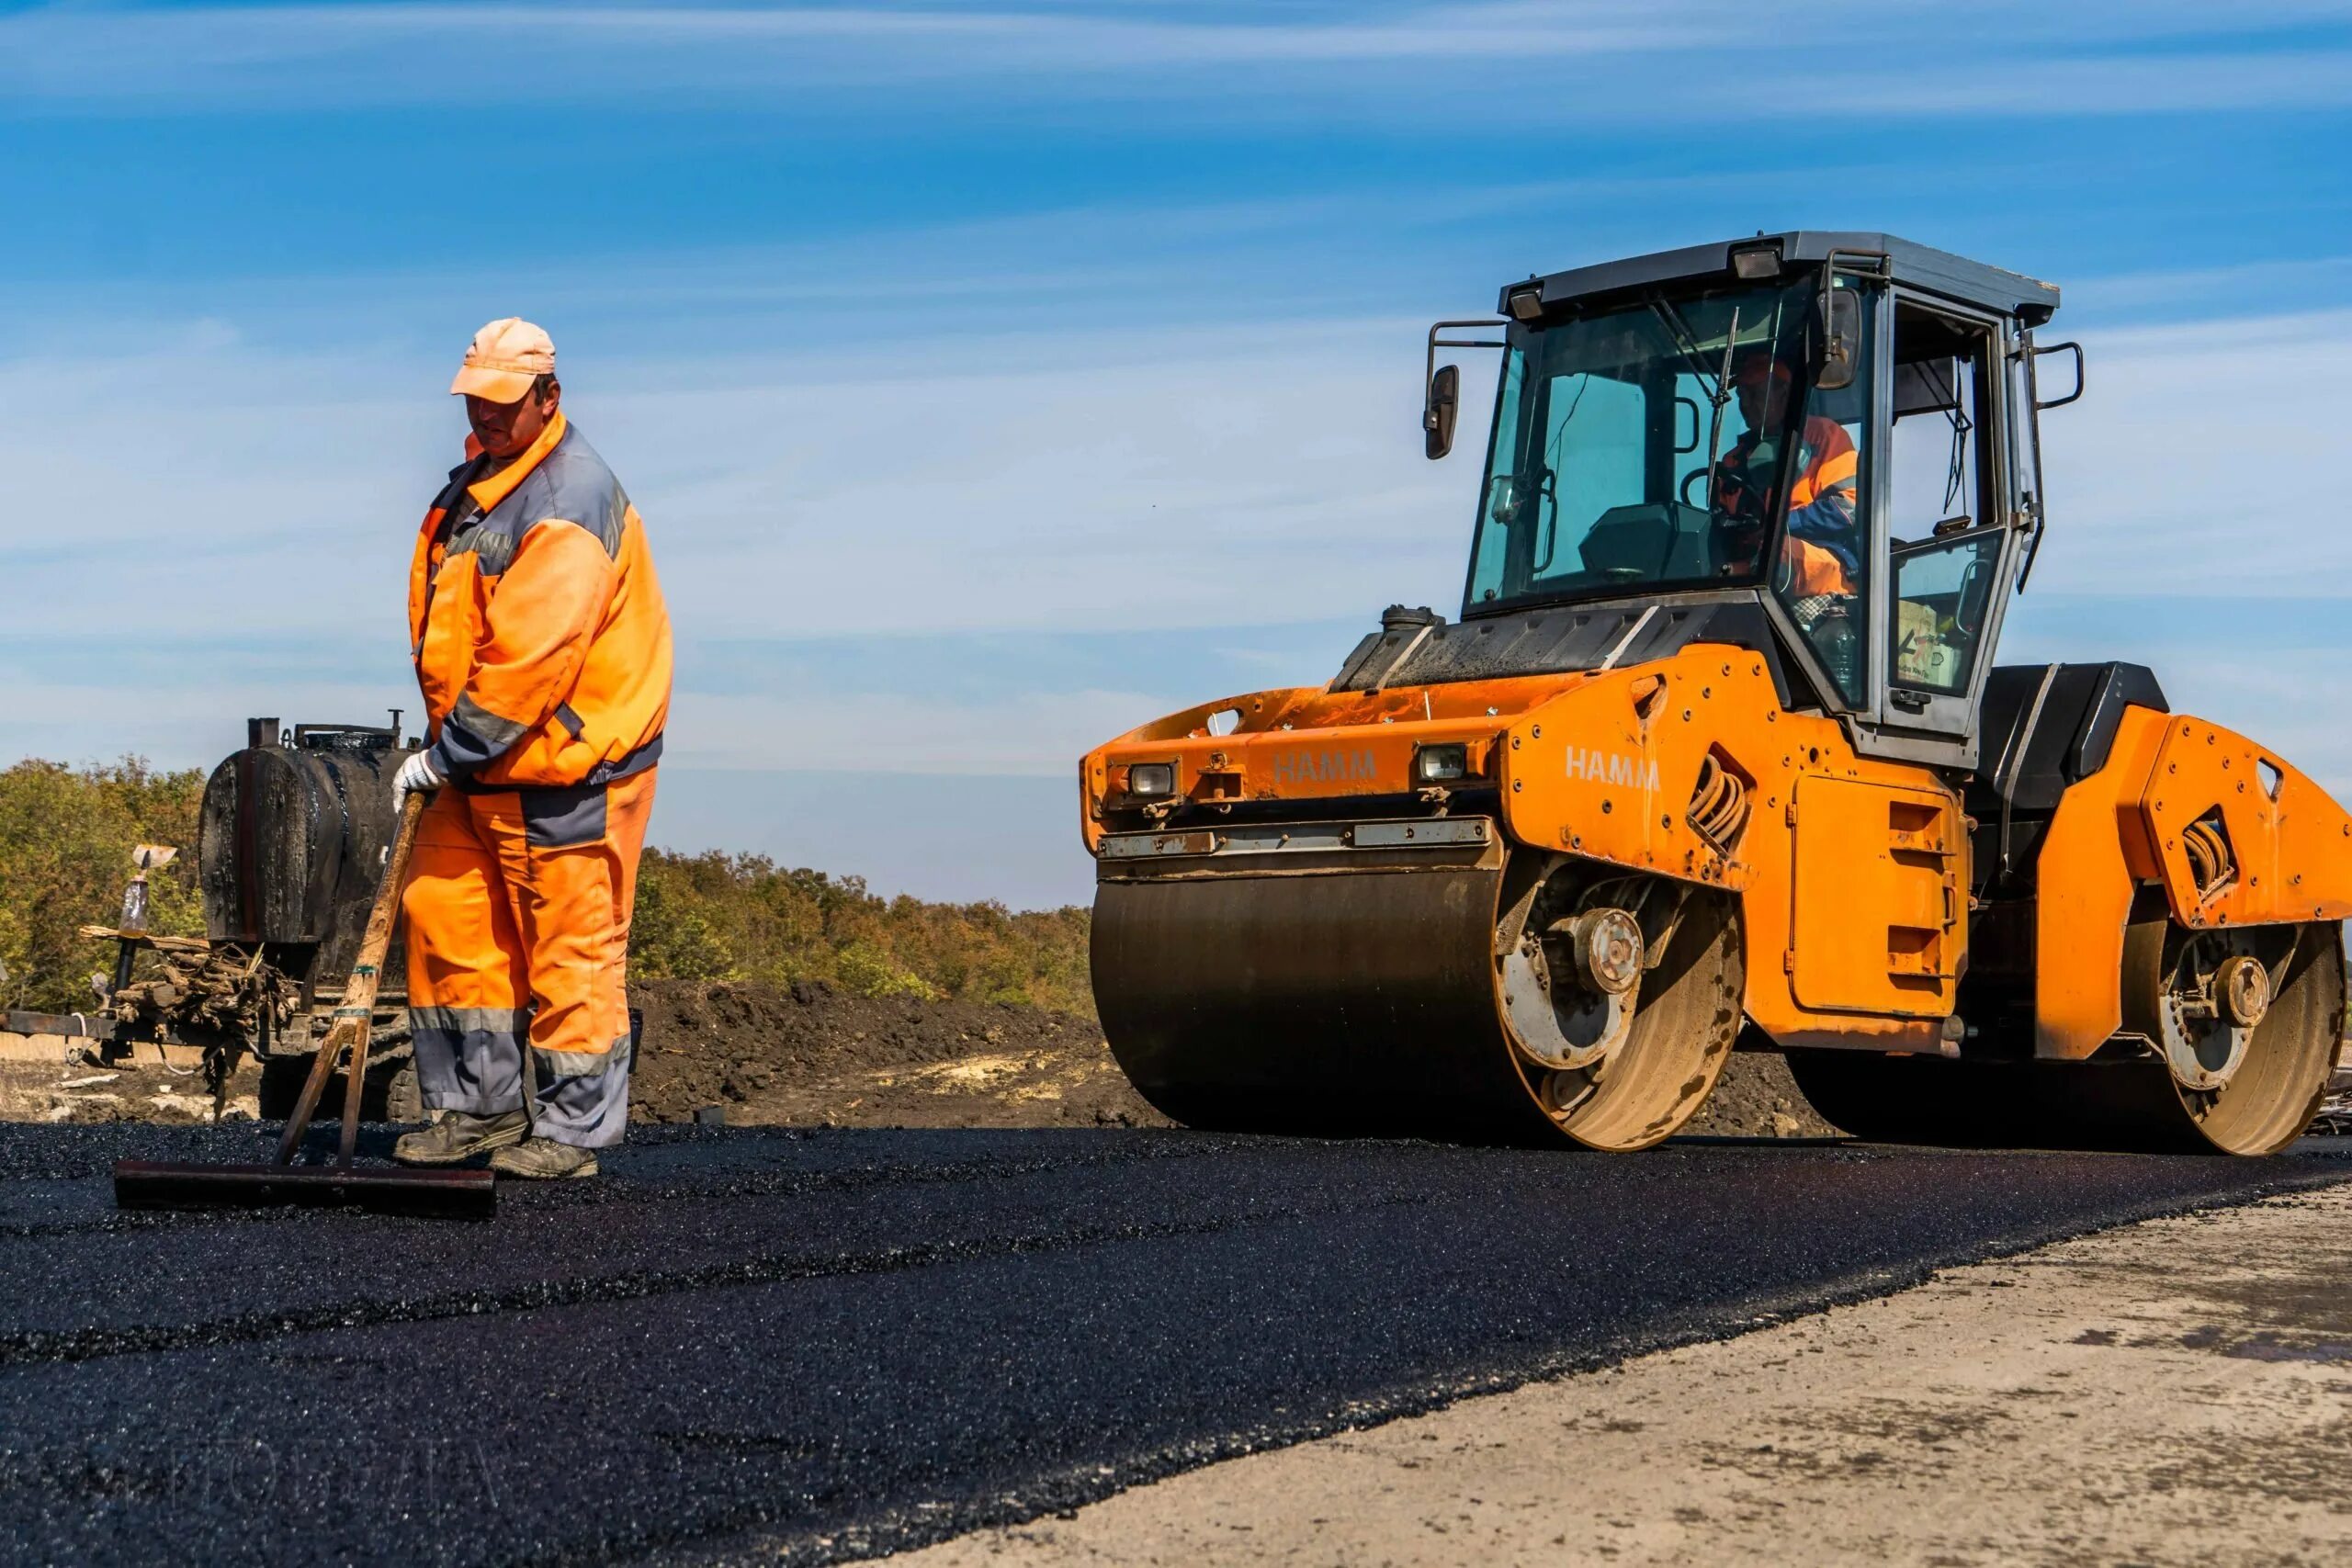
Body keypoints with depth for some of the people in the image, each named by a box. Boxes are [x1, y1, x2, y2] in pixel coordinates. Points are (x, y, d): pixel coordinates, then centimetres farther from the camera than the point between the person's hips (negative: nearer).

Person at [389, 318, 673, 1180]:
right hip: (481, 763, 10)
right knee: (446, 918, 11)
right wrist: (445, 743, 20)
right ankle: (480, 1106, 22)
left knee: (569, 948, 0)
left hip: (566, 763, -9)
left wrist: (445, 754, -17)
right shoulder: (478, 476, 11)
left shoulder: (570, 503, -20)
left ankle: (570, 1132, 11)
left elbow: (531, 658, -25)